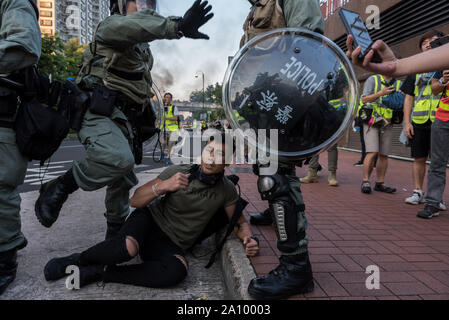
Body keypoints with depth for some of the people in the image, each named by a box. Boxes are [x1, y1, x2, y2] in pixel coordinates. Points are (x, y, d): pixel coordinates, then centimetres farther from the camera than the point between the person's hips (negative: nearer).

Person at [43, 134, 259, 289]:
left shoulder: (226, 191, -3)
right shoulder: (178, 172, -8)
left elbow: (239, 222, 11)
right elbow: (135, 201, -6)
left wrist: (249, 238, -12)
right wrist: (163, 187, -24)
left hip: (172, 245, 2)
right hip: (150, 220, -1)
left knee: (177, 270, -34)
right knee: (127, 248, -37)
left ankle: (99, 272, -19)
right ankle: (78, 259, -4)